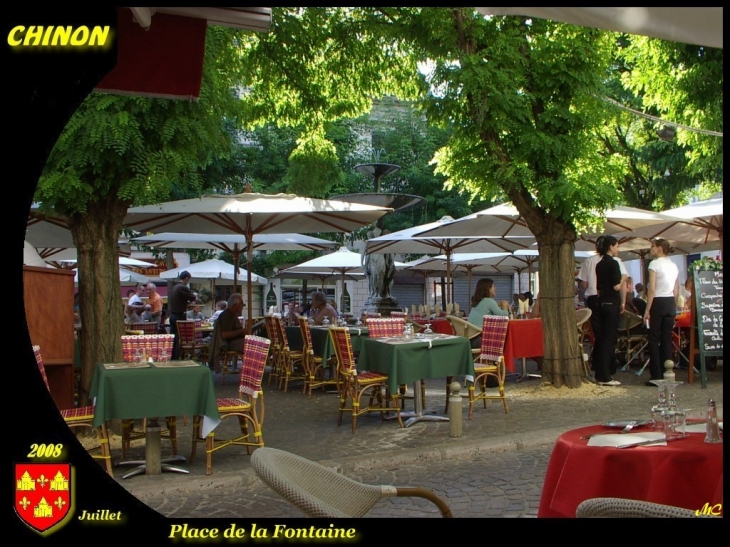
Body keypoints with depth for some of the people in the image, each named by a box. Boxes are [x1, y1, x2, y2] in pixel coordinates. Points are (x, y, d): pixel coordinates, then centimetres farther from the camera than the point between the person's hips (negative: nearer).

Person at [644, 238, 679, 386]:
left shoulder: (655, 264, -8)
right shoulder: (674, 266, 13)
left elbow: (652, 289, -15)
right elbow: (676, 291, 13)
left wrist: (647, 310, -13)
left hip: (658, 302, -7)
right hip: (671, 303, 7)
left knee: (654, 340, -2)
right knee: (667, 339, 9)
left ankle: (656, 376, -4)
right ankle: (667, 375, 10)